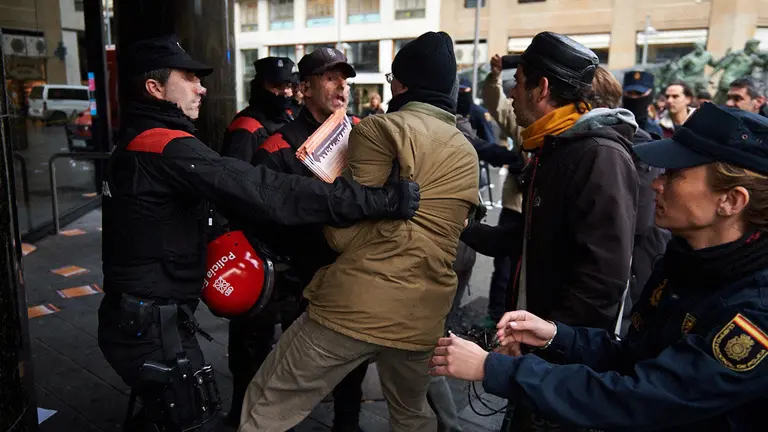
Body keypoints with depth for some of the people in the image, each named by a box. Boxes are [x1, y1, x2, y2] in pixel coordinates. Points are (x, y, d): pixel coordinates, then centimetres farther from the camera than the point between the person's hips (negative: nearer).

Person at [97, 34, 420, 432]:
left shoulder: (134, 144, 10)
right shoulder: (168, 148, -24)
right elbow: (269, 194, -33)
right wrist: (383, 200, -34)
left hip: (135, 319, 10)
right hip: (154, 327, -10)